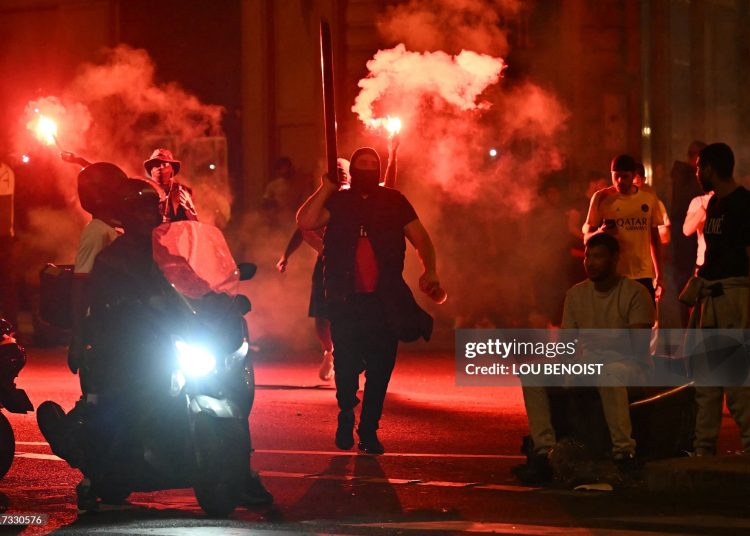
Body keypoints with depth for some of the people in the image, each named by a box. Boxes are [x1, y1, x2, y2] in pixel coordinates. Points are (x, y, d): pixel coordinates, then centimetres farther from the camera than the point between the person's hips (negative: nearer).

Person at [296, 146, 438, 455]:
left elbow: (420, 238, 10)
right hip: (345, 300, -1)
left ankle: (369, 430, 9)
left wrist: (429, 271, -5)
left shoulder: (393, 202, 10)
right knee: (346, 361, -6)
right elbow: (305, 222, -9)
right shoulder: (337, 201, 7)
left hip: (384, 301, 1)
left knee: (381, 366, -2)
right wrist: (326, 189, -10)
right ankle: (346, 414, 21)